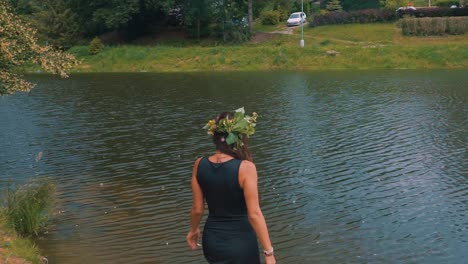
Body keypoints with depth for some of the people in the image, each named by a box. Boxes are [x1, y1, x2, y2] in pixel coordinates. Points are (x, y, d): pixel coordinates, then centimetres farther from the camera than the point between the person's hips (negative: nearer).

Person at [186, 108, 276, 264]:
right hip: (240, 243, -5)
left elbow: (197, 208, 2)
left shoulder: (200, 165, -7)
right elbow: (254, 214, -20)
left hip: (211, 241, 5)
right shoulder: (245, 167, -21)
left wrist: (193, 229, 21)